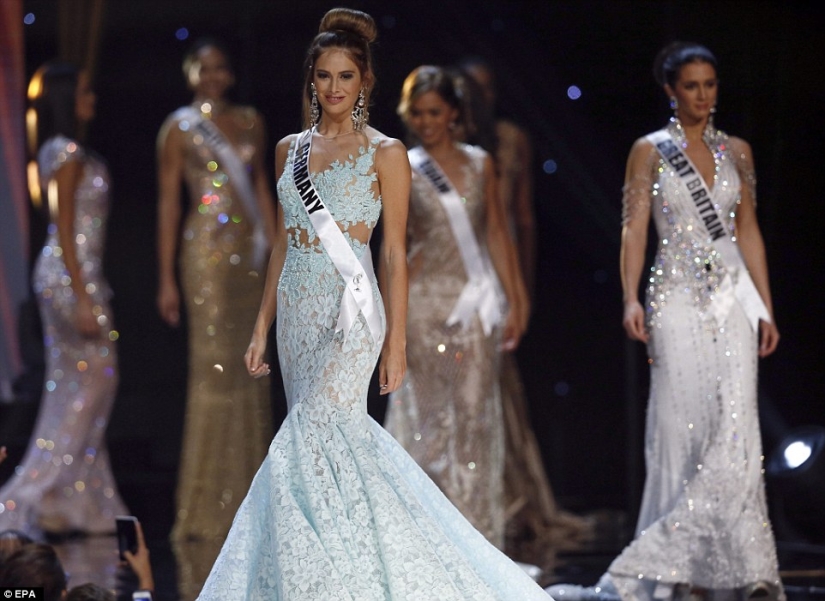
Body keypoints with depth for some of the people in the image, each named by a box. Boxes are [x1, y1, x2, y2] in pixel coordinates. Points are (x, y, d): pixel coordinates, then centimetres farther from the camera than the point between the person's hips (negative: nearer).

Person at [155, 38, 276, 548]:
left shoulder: (251, 122, 14)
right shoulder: (179, 128, 1)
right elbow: (168, 202, 0)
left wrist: (275, 254, 11)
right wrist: (166, 279, -5)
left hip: (251, 254, 5)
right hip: (207, 252, -5)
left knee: (252, 372, 6)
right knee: (214, 368, -8)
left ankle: (247, 497, 14)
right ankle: (208, 504, -4)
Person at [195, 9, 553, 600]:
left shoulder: (385, 152, -3)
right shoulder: (290, 149, 12)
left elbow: (395, 252, -4)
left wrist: (396, 341, -8)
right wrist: (262, 326, 13)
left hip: (351, 312, -5)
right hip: (297, 311, 5)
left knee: (309, 444, -15)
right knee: (330, 439, 6)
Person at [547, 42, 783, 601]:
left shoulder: (736, 151, 12)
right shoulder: (651, 151, 3)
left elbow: (749, 232, 14)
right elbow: (635, 229, -3)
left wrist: (766, 308, 9)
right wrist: (631, 299, -16)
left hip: (732, 298, 3)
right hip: (677, 299, -3)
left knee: (736, 427, -7)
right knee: (683, 428, -4)